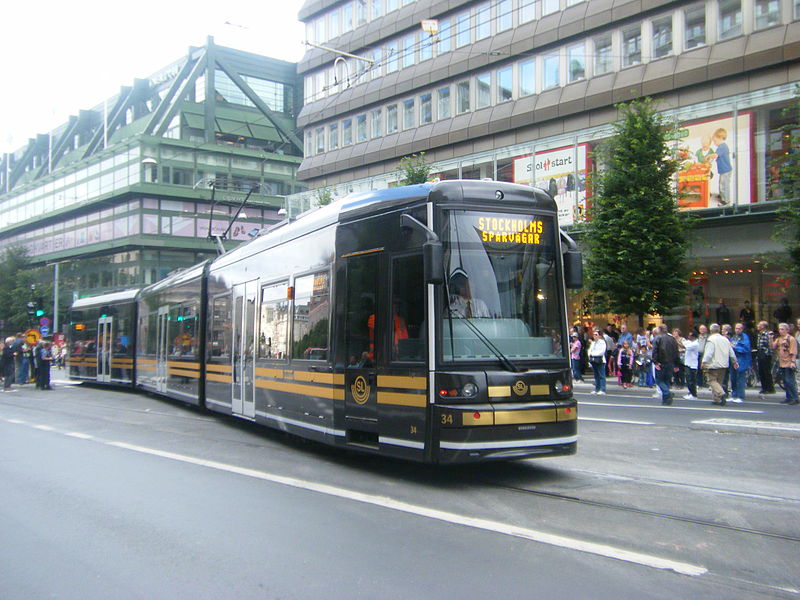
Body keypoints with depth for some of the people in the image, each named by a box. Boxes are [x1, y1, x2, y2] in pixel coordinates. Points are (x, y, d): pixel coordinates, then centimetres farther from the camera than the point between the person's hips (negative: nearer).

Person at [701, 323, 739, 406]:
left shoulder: (711, 339, -11)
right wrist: (734, 361, 27)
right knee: (719, 382, 14)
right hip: (723, 365, 7)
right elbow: (731, 352, 16)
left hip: (713, 365, -7)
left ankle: (721, 393, -26)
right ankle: (716, 399, 16)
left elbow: (709, 353, -19)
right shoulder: (725, 339, 11)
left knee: (712, 381, -4)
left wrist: (704, 362, -17)